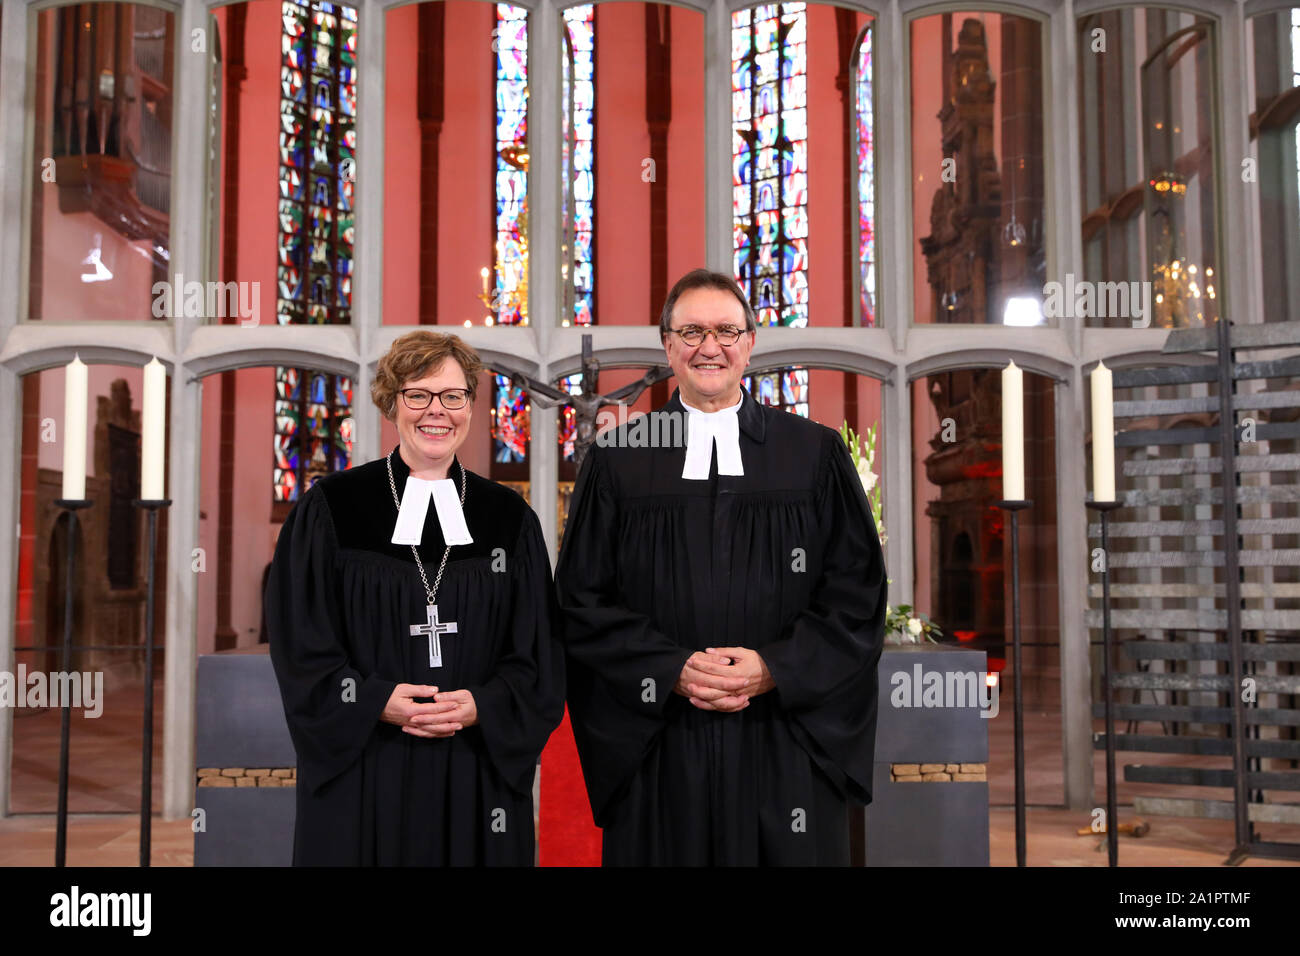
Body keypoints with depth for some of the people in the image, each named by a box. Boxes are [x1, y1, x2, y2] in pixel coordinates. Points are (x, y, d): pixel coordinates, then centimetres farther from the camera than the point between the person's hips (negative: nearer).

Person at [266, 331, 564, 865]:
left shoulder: (509, 519, 7)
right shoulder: (330, 509, 2)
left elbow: (538, 652, 5)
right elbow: (301, 641, -2)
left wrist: (482, 706, -11)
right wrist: (376, 702, -15)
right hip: (362, 776, -1)